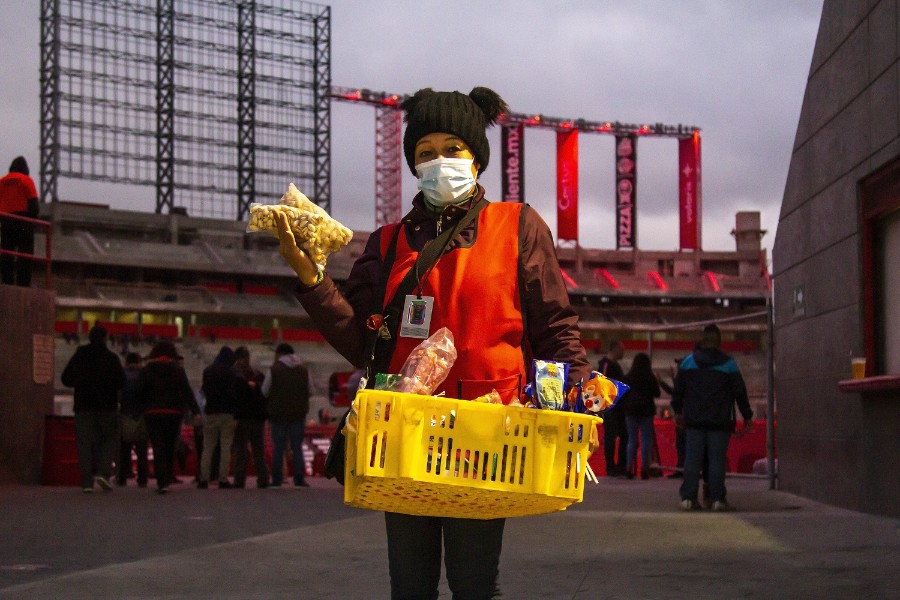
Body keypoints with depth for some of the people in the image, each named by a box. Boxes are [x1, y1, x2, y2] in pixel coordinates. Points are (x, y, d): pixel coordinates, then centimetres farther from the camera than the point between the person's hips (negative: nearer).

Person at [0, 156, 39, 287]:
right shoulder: (26, 180, 0)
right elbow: (33, 203, -7)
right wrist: (33, 220, -2)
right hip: (23, 219, -4)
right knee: (24, 252, -6)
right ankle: (23, 283, -13)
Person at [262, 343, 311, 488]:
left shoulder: (273, 370, -7)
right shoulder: (304, 370, 4)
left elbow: (264, 392, -2)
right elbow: (309, 391, 7)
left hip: (278, 414, -2)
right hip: (298, 414, 2)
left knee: (278, 448, 5)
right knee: (297, 447, 7)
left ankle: (277, 479, 4)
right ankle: (299, 478, -1)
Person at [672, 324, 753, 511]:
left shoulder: (688, 362, 6)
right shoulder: (728, 364, -1)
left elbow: (678, 389, 11)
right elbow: (740, 392, 1)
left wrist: (678, 410, 24)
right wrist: (747, 416, 9)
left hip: (694, 420, 2)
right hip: (719, 422, -2)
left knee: (692, 459, 4)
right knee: (717, 459, -1)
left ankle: (688, 497, 0)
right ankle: (717, 498, -4)